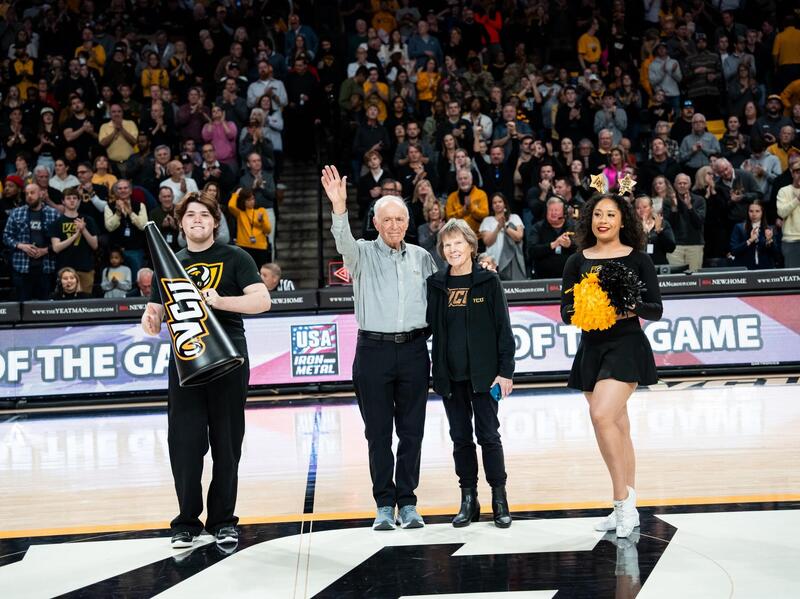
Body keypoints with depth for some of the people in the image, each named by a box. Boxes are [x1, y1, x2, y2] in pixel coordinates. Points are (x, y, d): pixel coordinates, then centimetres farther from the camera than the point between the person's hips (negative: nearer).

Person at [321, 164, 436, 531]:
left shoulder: (422, 257, 11)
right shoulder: (363, 255, 2)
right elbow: (344, 242, -20)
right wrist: (339, 208, -36)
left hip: (413, 350, 2)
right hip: (373, 351, -2)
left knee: (412, 431, 5)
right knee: (378, 432, 2)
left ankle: (407, 503, 13)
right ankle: (384, 504, 10)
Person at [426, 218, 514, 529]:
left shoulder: (488, 281, -2)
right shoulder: (435, 283, 5)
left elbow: (503, 328, -3)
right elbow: (430, 325, 8)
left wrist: (506, 370, -7)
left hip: (483, 372, -3)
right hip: (450, 374, 3)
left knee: (489, 435, 1)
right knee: (460, 437, 8)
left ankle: (499, 499, 9)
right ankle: (468, 500, 16)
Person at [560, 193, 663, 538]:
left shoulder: (638, 259, 1)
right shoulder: (577, 261, 8)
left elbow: (656, 309, 0)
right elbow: (565, 312, 4)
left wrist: (633, 309, -20)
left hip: (626, 346, -4)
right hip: (591, 348, 4)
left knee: (602, 415, -22)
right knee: (618, 428, 10)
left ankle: (622, 497, -10)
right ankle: (627, 509, 17)